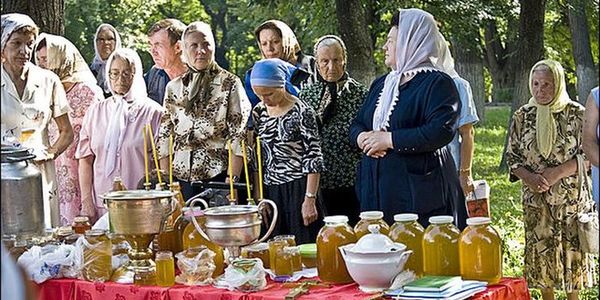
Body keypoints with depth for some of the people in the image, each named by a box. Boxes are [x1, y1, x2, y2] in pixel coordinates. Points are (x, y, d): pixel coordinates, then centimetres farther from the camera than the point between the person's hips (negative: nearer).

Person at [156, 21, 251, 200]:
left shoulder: (230, 83, 0)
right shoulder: (174, 87, 12)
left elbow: (239, 136, -6)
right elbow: (164, 135, 12)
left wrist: (233, 180, -14)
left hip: (218, 174, -3)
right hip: (181, 176, 3)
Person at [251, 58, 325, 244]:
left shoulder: (301, 112, -10)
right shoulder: (259, 112, 8)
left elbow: (313, 159, -11)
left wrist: (310, 199, -15)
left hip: (298, 189, -5)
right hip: (270, 192, 5)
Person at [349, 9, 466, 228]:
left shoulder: (437, 83, -5)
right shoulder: (381, 84, 19)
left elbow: (441, 131, -19)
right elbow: (356, 124, 20)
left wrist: (389, 139, -17)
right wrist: (362, 137, -5)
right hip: (377, 190, 7)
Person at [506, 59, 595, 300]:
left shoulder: (576, 114, -5)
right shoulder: (522, 116, 2)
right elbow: (512, 156, 5)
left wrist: (558, 172, -18)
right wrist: (529, 177, -13)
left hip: (571, 196, -2)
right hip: (535, 197, 2)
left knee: (572, 248, 5)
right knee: (540, 250, 6)